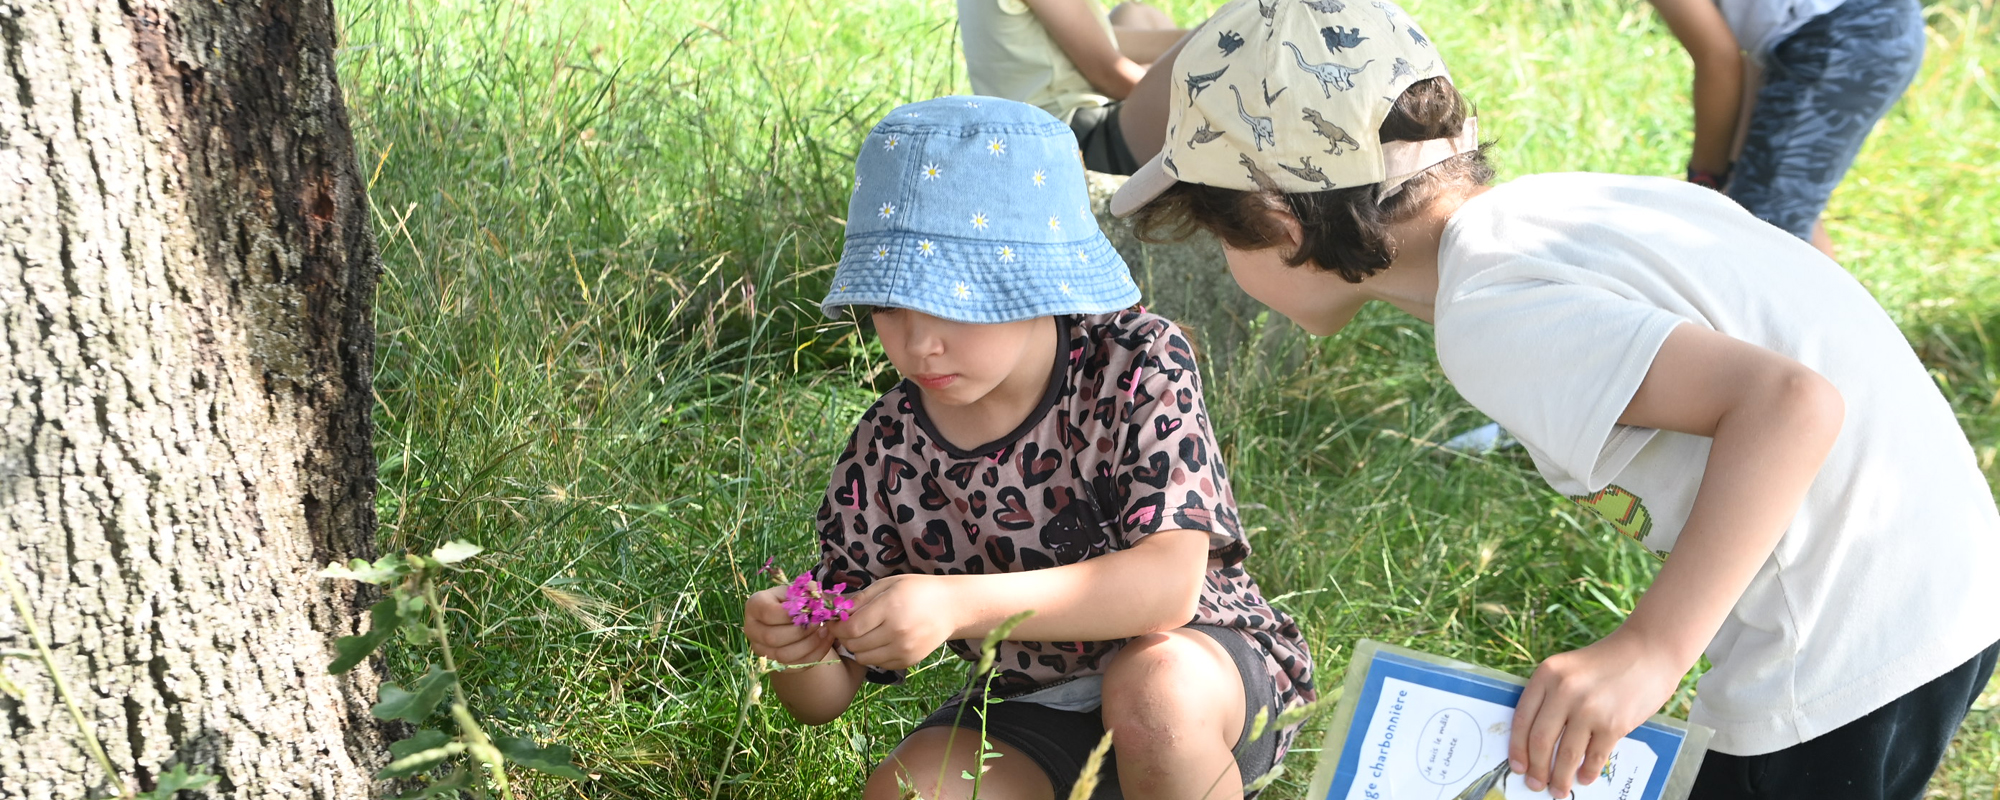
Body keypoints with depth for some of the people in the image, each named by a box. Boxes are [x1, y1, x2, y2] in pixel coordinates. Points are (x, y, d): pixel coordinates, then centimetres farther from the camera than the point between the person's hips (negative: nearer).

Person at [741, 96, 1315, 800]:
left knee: (1153, 690, -37)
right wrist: (791, 651, -32)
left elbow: (1170, 582, -33)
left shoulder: (1139, 366, -19)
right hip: (1031, 718, 3)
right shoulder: (887, 452, -10)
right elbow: (824, 698, -5)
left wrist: (962, 604, -45)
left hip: (1212, 667, -3)